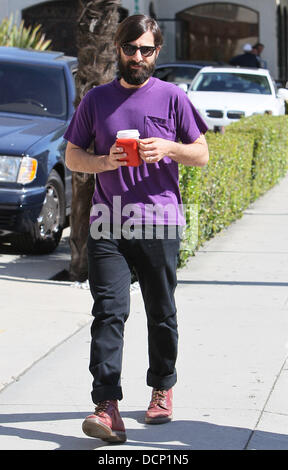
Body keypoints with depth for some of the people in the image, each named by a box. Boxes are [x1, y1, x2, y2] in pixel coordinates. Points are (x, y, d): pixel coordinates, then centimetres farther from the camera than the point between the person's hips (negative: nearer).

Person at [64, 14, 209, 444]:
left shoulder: (172, 98, 6)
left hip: (159, 223, 0)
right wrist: (105, 161, -7)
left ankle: (162, 388, 30)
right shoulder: (96, 100, 11)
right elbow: (72, 157, 13)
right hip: (107, 226, 0)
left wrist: (168, 147, -12)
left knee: (162, 315, 9)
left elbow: (202, 154, 9)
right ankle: (107, 407, -16)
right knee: (109, 311, -11)